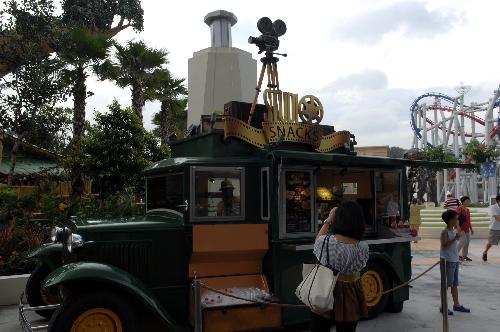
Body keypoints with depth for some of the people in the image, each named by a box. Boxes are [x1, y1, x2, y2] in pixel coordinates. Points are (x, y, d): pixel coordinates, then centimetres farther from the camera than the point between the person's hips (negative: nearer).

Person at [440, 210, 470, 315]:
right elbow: (444, 245, -24)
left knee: (455, 284, 15)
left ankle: (456, 305, 25)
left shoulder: (454, 231, 12)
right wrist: (455, 238, -27)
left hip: (455, 260, 9)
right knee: (446, 284, -3)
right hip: (448, 261, -9)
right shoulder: (445, 232, -13)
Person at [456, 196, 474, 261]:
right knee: (463, 241, -13)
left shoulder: (467, 210, 12)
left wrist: (471, 229, 19)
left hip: (467, 229, 9)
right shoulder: (459, 209, -14)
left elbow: (468, 220, 19)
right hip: (461, 229, -9)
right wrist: (458, 229, -25)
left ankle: (464, 256, 19)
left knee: (467, 242, 9)